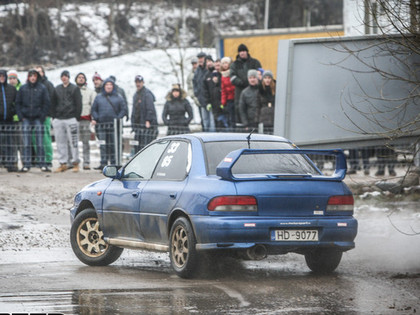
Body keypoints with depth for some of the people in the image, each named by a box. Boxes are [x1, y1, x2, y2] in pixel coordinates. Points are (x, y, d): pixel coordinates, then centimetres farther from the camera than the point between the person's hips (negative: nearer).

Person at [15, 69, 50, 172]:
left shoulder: (42, 88, 2)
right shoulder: (23, 88, 7)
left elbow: (47, 103, 2)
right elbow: (18, 103, 10)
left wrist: (42, 116, -6)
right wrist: (20, 116, -1)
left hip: (38, 118, -2)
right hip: (26, 119, 2)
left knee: (40, 142, -2)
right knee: (26, 143, 0)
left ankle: (42, 163, 2)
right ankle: (26, 164, 2)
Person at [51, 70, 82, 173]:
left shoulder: (75, 89, 5)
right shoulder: (57, 89, 16)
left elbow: (78, 104, 1)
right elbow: (53, 104, 17)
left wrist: (77, 117, -7)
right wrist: (53, 117, 7)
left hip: (71, 119, -4)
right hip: (58, 119, 4)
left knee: (73, 141, -5)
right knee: (60, 142, 3)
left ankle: (75, 163, 1)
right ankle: (63, 163, 7)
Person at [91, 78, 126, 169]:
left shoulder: (118, 97, 9)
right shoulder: (98, 97, 13)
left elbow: (123, 110, 5)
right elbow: (94, 109, 13)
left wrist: (118, 119, -8)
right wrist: (95, 119, -3)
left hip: (114, 124, -1)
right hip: (102, 124, 1)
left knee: (113, 145, -1)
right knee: (103, 145, -5)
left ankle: (113, 163, 4)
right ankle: (103, 164, -7)